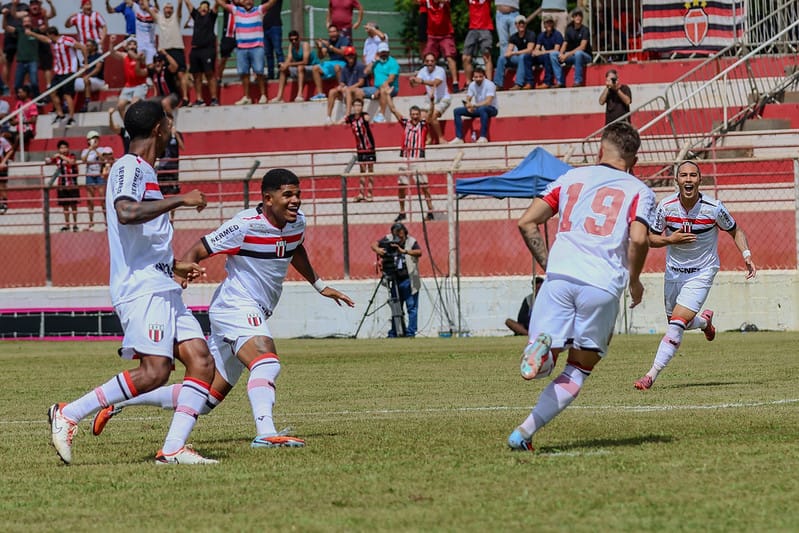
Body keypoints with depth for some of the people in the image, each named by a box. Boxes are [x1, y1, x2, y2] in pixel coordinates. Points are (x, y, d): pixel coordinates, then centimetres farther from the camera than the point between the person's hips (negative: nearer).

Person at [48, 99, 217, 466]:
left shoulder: (143, 171, 23)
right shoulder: (129, 167, -7)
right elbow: (125, 212, -28)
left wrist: (173, 266, 41)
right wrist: (180, 200, -20)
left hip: (162, 290, 10)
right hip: (142, 289, -10)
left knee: (201, 362, -4)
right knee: (154, 371, -19)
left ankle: (173, 448, -9)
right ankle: (68, 415, -9)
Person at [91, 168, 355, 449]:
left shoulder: (297, 222, 7)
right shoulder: (245, 226, -17)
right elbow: (196, 251, -14)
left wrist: (320, 286, 39)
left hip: (255, 315, 8)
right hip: (236, 308, -8)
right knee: (267, 363, -34)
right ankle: (266, 433, -49)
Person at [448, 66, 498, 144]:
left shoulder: (489, 84, -18)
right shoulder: (472, 85, 0)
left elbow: (488, 102, -28)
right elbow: (468, 100, 1)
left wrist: (474, 105, -37)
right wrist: (468, 107, -24)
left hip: (492, 109, -7)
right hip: (478, 109, 7)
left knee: (482, 109, -42)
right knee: (457, 111, -6)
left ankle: (483, 137, -38)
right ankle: (459, 138, -10)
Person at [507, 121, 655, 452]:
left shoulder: (570, 179, 20)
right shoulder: (639, 191, 12)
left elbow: (526, 223, 12)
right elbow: (638, 239, -6)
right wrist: (634, 281, 10)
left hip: (560, 276, 1)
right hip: (603, 286, -1)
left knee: (544, 364, 4)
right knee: (578, 371, 11)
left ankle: (542, 345, -33)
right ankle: (523, 433, -4)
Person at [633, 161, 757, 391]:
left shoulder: (713, 208, -16)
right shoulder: (666, 206, -12)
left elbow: (735, 231, 2)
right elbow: (651, 239, -1)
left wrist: (747, 255, -13)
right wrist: (671, 239, -21)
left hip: (702, 273, -4)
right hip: (674, 272, 4)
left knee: (676, 325, -17)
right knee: (676, 324, 17)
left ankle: (652, 375, -14)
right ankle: (704, 320, 51)